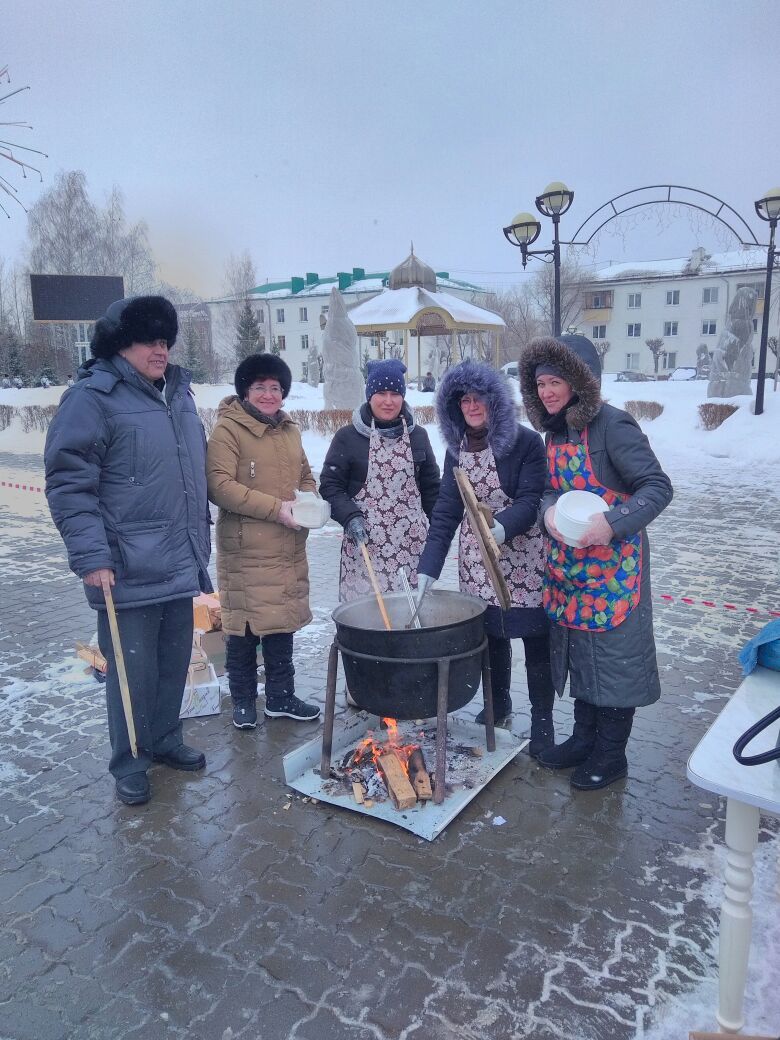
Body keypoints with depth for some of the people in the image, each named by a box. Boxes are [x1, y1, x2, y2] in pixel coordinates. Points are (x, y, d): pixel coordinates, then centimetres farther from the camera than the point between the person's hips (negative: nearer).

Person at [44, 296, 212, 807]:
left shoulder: (179, 391, 13)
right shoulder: (93, 399, -10)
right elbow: (69, 484, -13)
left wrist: (200, 536, 21)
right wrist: (91, 556, -19)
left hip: (180, 566, 7)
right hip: (128, 571, -7)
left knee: (175, 662, 17)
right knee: (135, 671, 4)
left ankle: (166, 740, 36)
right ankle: (130, 763, 23)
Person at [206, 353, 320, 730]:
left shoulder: (289, 430, 14)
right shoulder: (227, 429, -7)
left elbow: (305, 477, 23)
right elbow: (219, 485, -17)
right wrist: (276, 508, -20)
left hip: (289, 550, 6)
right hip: (245, 552, -6)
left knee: (282, 626, 14)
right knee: (243, 628, 3)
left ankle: (281, 697, 28)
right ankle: (243, 702, 21)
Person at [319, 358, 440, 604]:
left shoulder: (417, 435, 9)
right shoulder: (348, 437, 0)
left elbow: (430, 485, 16)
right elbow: (330, 485, 0)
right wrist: (349, 517, -14)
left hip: (411, 540, 2)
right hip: (365, 540, -2)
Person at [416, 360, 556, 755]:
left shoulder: (526, 443, -12)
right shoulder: (457, 451, 5)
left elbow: (531, 501, -17)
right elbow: (446, 512, 2)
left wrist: (502, 527, -38)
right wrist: (428, 569, -5)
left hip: (523, 553, -4)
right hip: (477, 559, 5)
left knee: (535, 638, 2)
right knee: (489, 632, 13)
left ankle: (542, 720, 19)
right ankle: (498, 704, 35)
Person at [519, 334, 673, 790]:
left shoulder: (612, 425, -16)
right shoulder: (556, 431, 7)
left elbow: (658, 486, -17)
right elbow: (552, 488, 9)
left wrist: (612, 523, -30)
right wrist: (549, 510, -14)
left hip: (612, 565, -7)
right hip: (569, 565, 8)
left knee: (613, 653, 4)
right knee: (577, 649, 17)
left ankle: (611, 753, 22)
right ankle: (585, 738, 34)